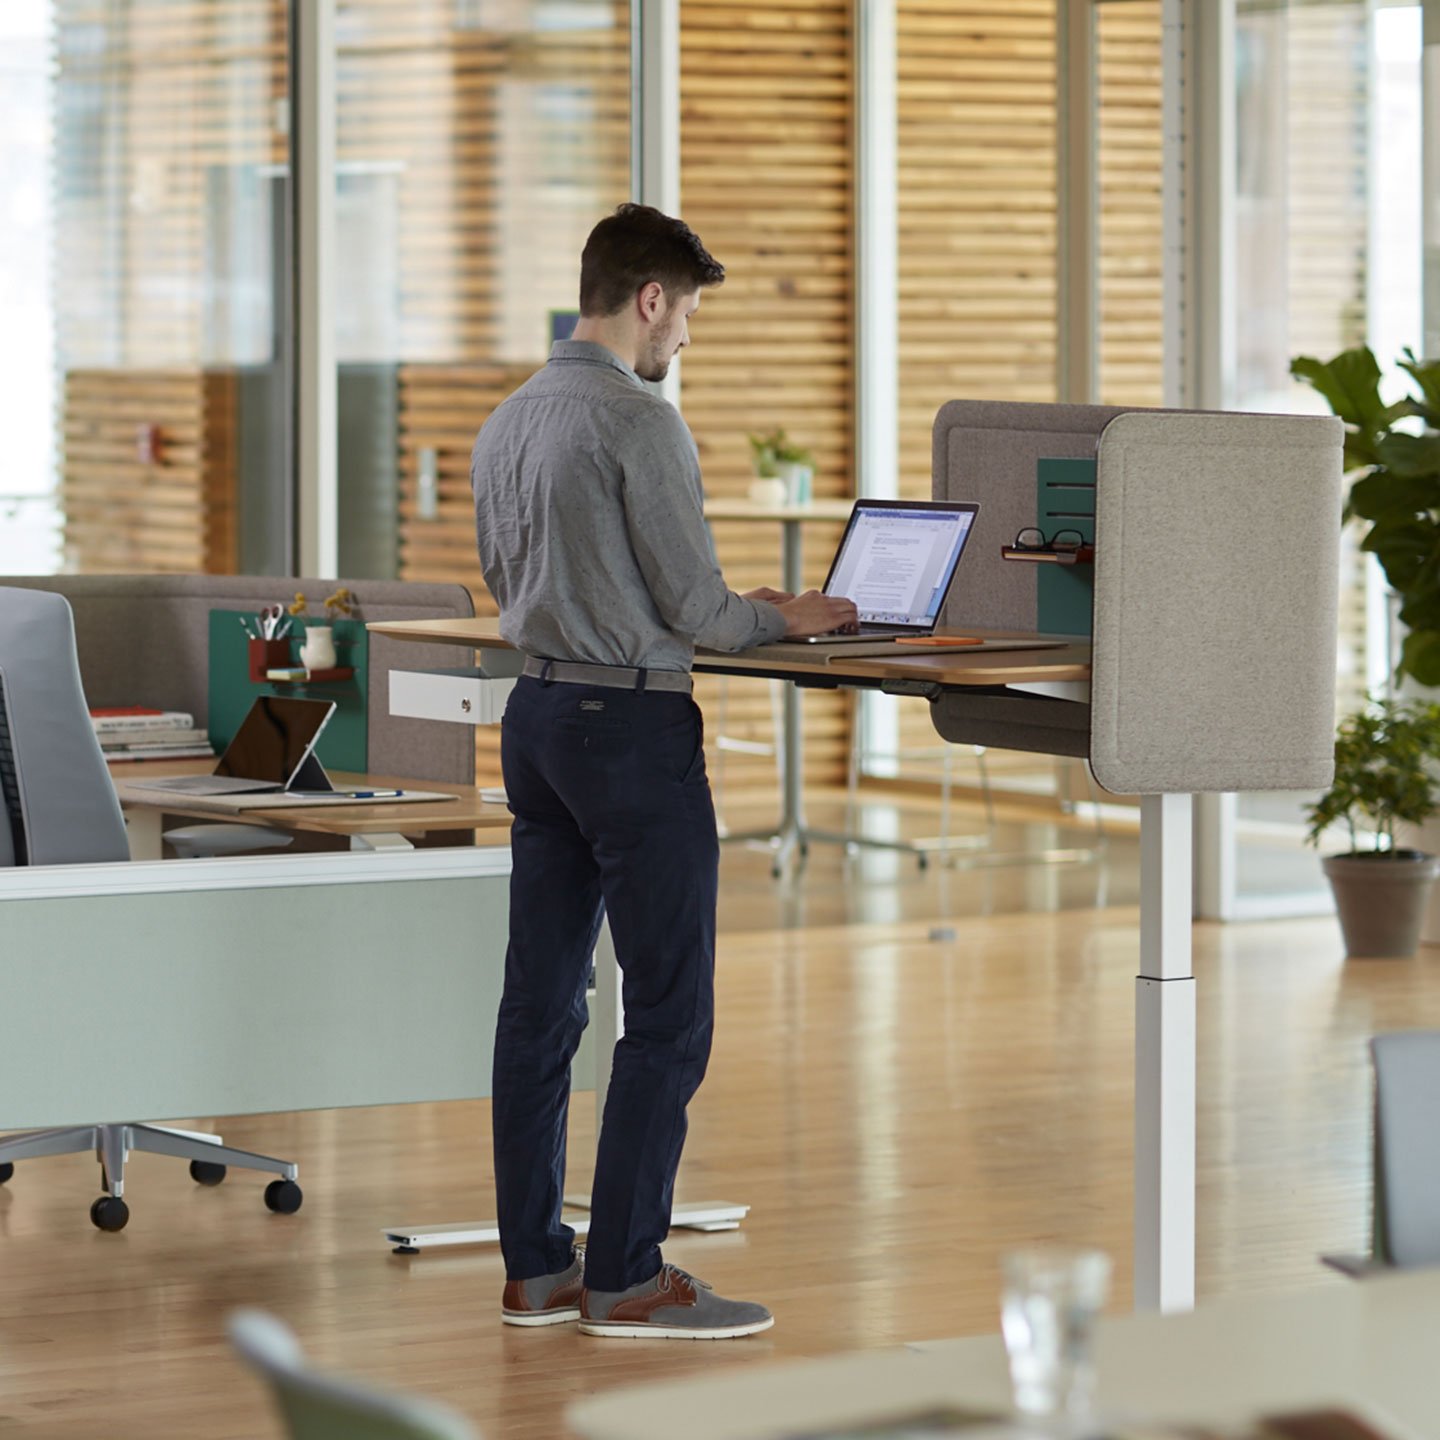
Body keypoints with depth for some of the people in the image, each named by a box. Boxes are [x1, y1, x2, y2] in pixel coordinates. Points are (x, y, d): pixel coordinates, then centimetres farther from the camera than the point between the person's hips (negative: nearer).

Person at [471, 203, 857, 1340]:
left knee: (541, 1003, 10)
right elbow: (696, 608, -15)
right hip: (634, 723, -9)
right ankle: (627, 1277, -1)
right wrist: (787, 619, 6)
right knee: (670, 1013, -2)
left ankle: (535, 1266, 14)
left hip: (538, 712, 9)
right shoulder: (639, 422, -15)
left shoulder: (508, 423, 10)